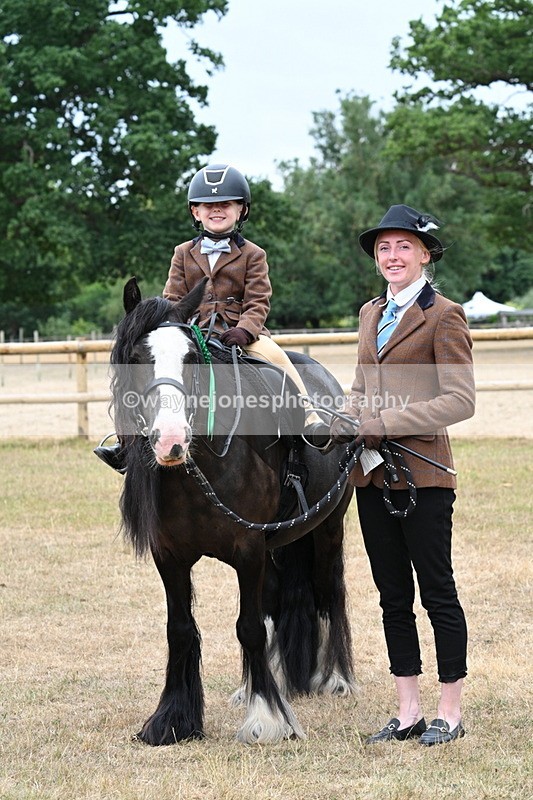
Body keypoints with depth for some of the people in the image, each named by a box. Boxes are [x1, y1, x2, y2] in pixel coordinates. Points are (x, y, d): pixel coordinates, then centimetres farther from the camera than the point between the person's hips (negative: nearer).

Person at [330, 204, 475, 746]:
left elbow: (459, 401, -14)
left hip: (421, 472, -7)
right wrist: (345, 422, 0)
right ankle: (408, 712, 18)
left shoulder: (444, 316, -7)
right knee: (393, 595, 10)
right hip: (372, 475, 7)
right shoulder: (371, 314, 14)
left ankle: (449, 713, 10)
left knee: (437, 593, 0)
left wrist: (379, 426, -19)